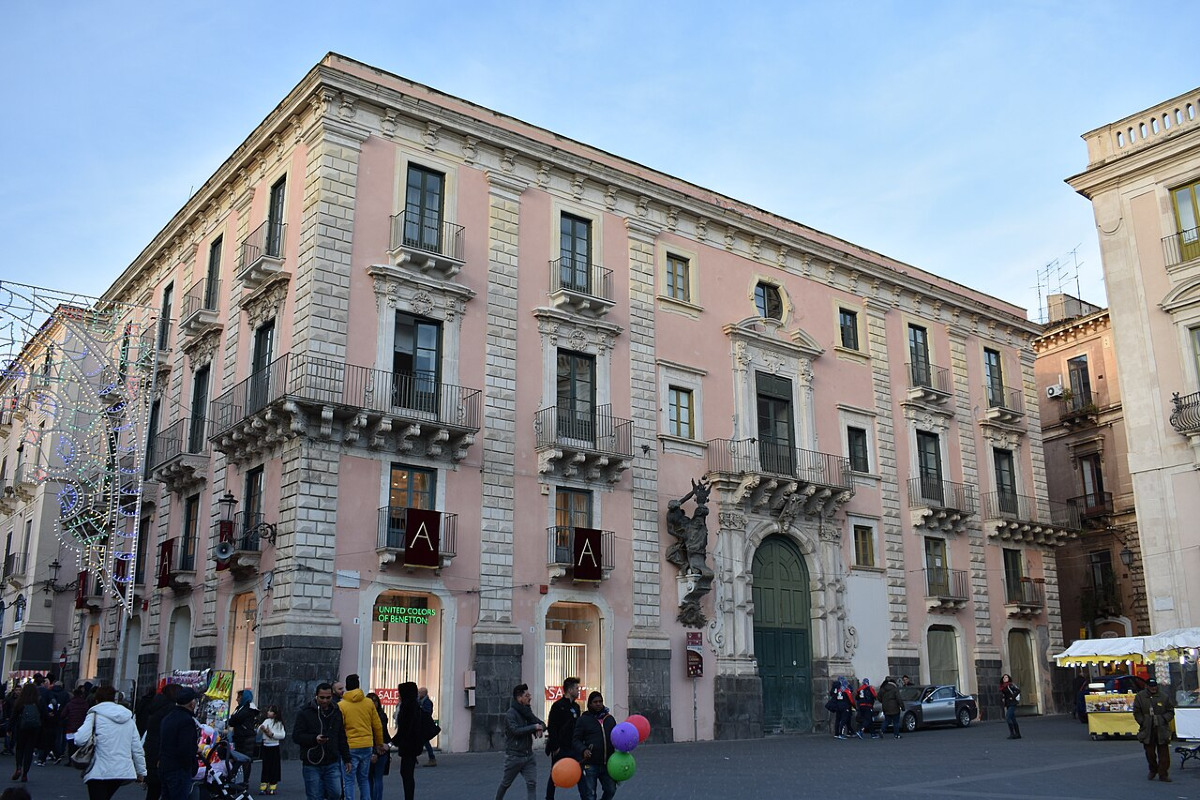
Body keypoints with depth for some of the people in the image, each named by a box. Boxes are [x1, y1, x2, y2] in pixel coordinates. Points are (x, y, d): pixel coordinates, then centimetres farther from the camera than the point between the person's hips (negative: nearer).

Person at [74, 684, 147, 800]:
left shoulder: (95, 715, -3)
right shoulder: (128, 718, 13)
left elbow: (80, 739, -19)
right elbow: (137, 748, 12)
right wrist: (141, 772, 18)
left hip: (99, 772, -6)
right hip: (123, 772, 6)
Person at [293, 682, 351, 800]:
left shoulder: (336, 713, 12)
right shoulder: (305, 713, -2)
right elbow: (296, 736, -7)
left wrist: (347, 759, 15)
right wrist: (314, 739, -22)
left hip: (332, 764, 3)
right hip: (312, 765, -3)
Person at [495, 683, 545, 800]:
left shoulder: (527, 712, 9)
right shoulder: (511, 714, -14)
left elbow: (542, 724, 13)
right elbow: (516, 730, -28)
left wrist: (540, 728, -11)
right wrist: (534, 727, -22)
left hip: (528, 755, 6)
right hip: (514, 755, -6)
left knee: (532, 783, -4)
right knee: (506, 783, 12)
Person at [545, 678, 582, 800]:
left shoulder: (576, 706, 11)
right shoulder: (558, 706, -13)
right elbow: (552, 728, -16)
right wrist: (555, 747, -18)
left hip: (573, 747, 6)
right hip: (560, 748, -6)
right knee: (554, 775, 6)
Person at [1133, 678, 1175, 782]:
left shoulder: (1164, 696, 3)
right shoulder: (1140, 696, 2)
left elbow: (1171, 711, 9)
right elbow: (1137, 713, 4)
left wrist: (1164, 719, -7)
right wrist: (1143, 723, -5)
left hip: (1162, 729, 0)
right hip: (1147, 730, 0)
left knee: (1164, 752, -1)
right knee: (1149, 752, 8)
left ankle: (1163, 774, 6)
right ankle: (1153, 770, 28)